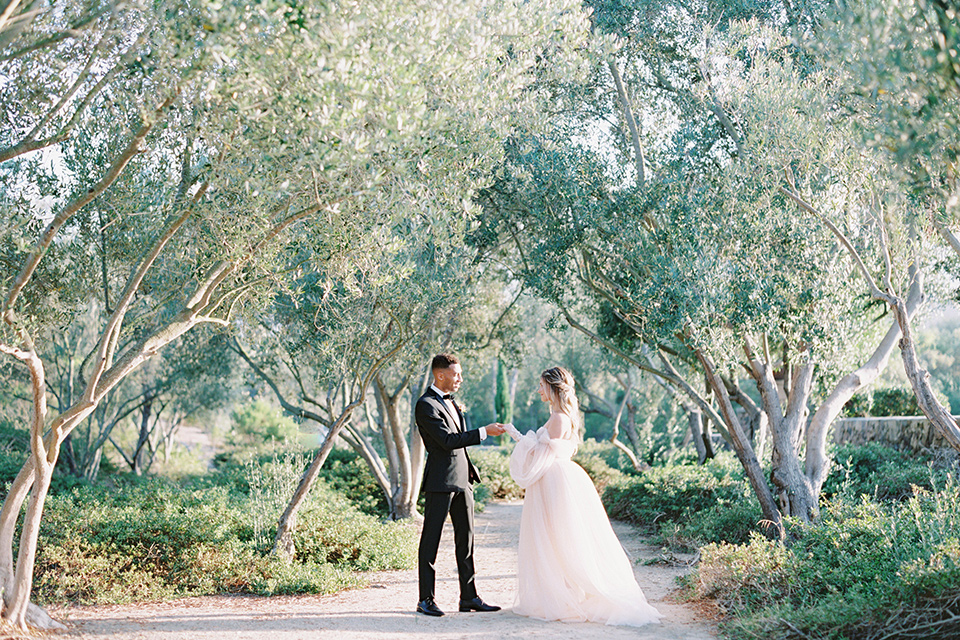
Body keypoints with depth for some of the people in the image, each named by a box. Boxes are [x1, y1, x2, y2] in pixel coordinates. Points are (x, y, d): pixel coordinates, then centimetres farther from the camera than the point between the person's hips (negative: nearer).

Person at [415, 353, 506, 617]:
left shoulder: (450, 401, 16)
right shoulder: (426, 405, -12)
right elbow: (447, 440, -20)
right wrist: (484, 431, -19)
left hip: (461, 479, 9)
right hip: (440, 481, -9)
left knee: (466, 538, 9)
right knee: (431, 539, -2)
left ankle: (469, 596, 15)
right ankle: (426, 600, 3)